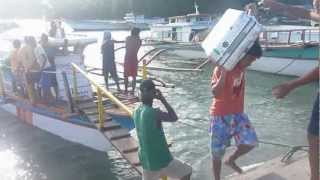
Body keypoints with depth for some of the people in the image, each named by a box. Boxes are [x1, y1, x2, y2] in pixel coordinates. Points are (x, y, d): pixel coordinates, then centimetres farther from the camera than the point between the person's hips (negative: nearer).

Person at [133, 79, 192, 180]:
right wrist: (162, 99, -7)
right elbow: (174, 118, -10)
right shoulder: (154, 113, -24)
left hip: (146, 161, 7)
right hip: (162, 160, -7)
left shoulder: (136, 113, -1)